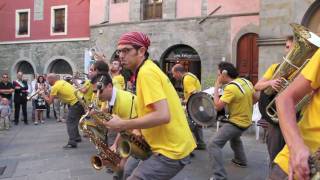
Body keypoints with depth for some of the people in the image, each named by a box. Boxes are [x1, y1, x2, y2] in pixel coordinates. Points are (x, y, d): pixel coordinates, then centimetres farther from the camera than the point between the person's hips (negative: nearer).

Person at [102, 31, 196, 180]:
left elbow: (163, 115, -27)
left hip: (171, 150, -10)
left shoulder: (146, 72, -18)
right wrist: (139, 130, 8)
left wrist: (123, 125, -19)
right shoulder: (148, 69, 13)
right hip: (168, 144, 10)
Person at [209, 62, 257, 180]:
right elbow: (255, 99, 13)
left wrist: (216, 88, -17)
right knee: (235, 137, 37)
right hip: (246, 120, 9)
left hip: (237, 122, -9)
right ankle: (241, 160, 52)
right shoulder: (246, 82, 2)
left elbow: (218, 106, -26)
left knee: (214, 145, -14)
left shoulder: (231, 87, -25)